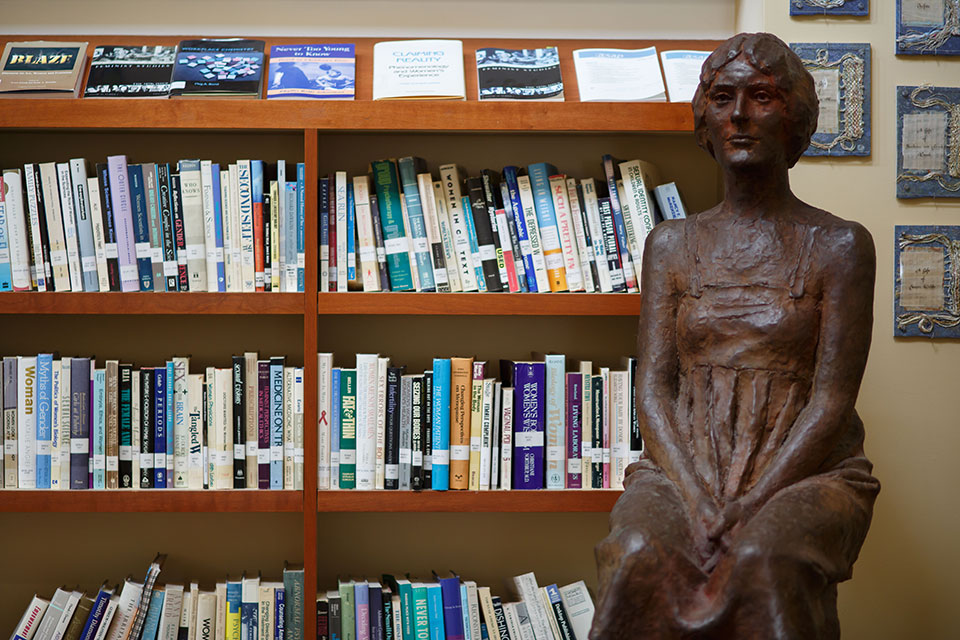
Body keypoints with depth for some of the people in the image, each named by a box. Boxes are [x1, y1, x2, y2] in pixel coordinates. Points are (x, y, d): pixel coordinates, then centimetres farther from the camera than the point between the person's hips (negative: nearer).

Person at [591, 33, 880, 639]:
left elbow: (832, 400, -3)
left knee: (763, 561, -36)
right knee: (640, 560, -31)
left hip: (806, 469, -2)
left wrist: (753, 503, -17)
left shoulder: (840, 245, 5)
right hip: (683, 467, 2)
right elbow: (654, 388, 4)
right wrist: (696, 499, -13)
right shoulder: (671, 245, 14)